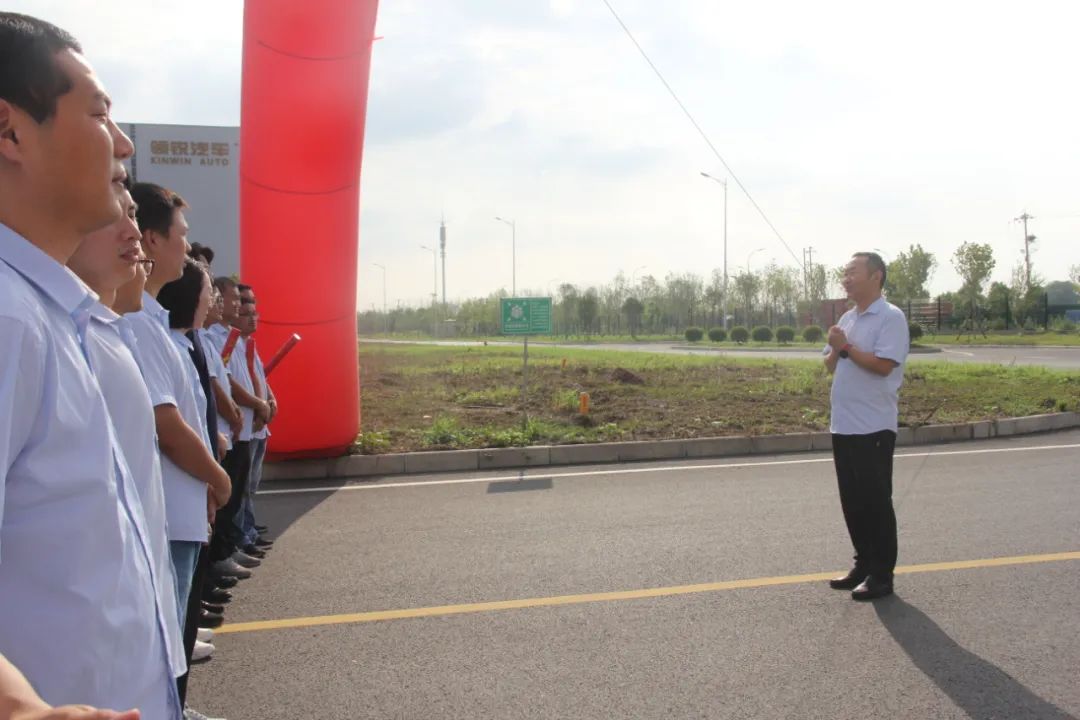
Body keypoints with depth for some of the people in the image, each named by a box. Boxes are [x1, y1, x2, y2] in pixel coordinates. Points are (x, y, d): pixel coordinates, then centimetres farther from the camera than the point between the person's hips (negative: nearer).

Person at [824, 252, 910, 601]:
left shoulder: (890, 317, -10)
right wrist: (835, 351, -4)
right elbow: (830, 365, 16)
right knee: (852, 501, 13)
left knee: (875, 501, -1)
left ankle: (881, 575, 8)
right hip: (843, 425, 8)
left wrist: (846, 347, -14)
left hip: (873, 427, -8)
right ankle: (863, 565, 24)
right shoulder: (847, 318, 16)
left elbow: (883, 365, -21)